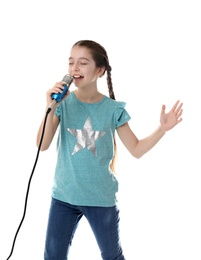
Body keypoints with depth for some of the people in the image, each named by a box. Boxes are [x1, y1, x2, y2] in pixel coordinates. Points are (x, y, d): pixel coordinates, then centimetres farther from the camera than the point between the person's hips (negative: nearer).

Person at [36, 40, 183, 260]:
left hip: (101, 197, 0)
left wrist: (162, 129, -14)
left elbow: (136, 150, -1)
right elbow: (42, 145, -14)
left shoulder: (112, 109, -7)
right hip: (64, 195, 1)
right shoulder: (63, 103, -7)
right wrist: (52, 107, -25)